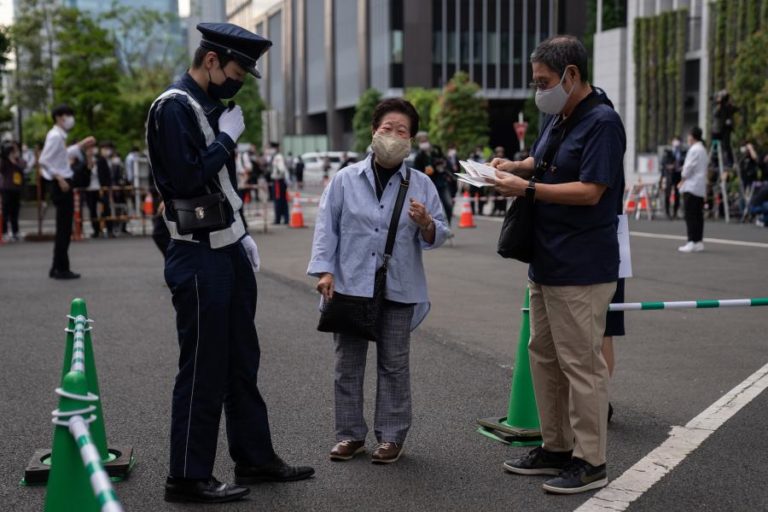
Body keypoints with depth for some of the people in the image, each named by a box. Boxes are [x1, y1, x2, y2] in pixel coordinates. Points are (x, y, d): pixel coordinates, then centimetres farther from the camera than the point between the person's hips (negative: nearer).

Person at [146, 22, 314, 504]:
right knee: (203, 369, -2)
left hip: (229, 251, 9)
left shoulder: (212, 106, 14)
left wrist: (242, 233, 14)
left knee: (242, 361, 16)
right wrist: (228, 137, -15)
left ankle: (255, 456, 27)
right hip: (199, 259, -9)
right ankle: (189, 477, 9)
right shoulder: (174, 108, -15)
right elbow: (187, 180, -25)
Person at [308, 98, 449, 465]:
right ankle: (350, 434, 17)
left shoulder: (421, 185, 3)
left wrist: (426, 223, -19)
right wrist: (324, 270, -6)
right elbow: (327, 226, 1)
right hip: (350, 285, 0)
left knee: (394, 364, 7)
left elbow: (437, 236, 3)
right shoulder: (346, 179, 2)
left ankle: (391, 435, 16)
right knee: (348, 363, 6)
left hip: (398, 291, 0)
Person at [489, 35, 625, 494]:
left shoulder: (602, 122, -16)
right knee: (545, 357, 16)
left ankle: (590, 461, 7)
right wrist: (515, 166, 10)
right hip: (547, 263, 10)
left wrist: (528, 189, -19)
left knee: (581, 363, -3)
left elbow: (590, 190, -22)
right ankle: (556, 448, 27)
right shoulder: (556, 118, 12)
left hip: (581, 269, -10)